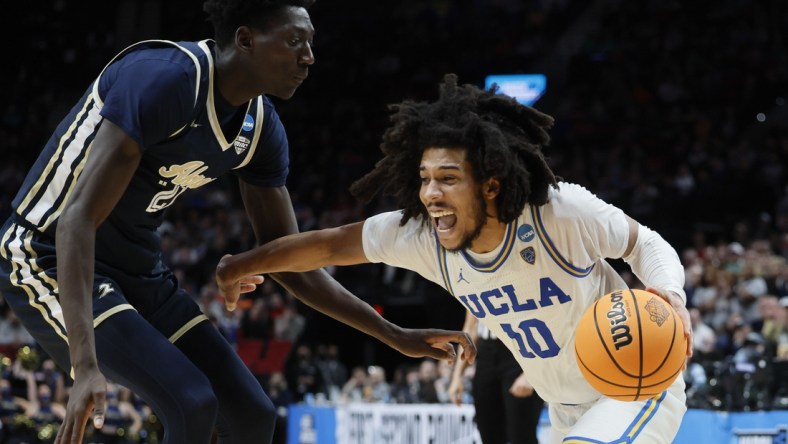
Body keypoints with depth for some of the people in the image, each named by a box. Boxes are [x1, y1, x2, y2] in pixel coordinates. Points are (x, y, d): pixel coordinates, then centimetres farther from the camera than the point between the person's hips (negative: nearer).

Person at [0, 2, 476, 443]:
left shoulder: (262, 129, -1)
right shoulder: (164, 79, -28)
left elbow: (291, 264, 10)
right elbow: (77, 220, -35)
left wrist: (397, 337, 4)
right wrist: (85, 367, -45)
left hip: (139, 270, 9)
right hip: (53, 258, -9)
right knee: (191, 403, -25)